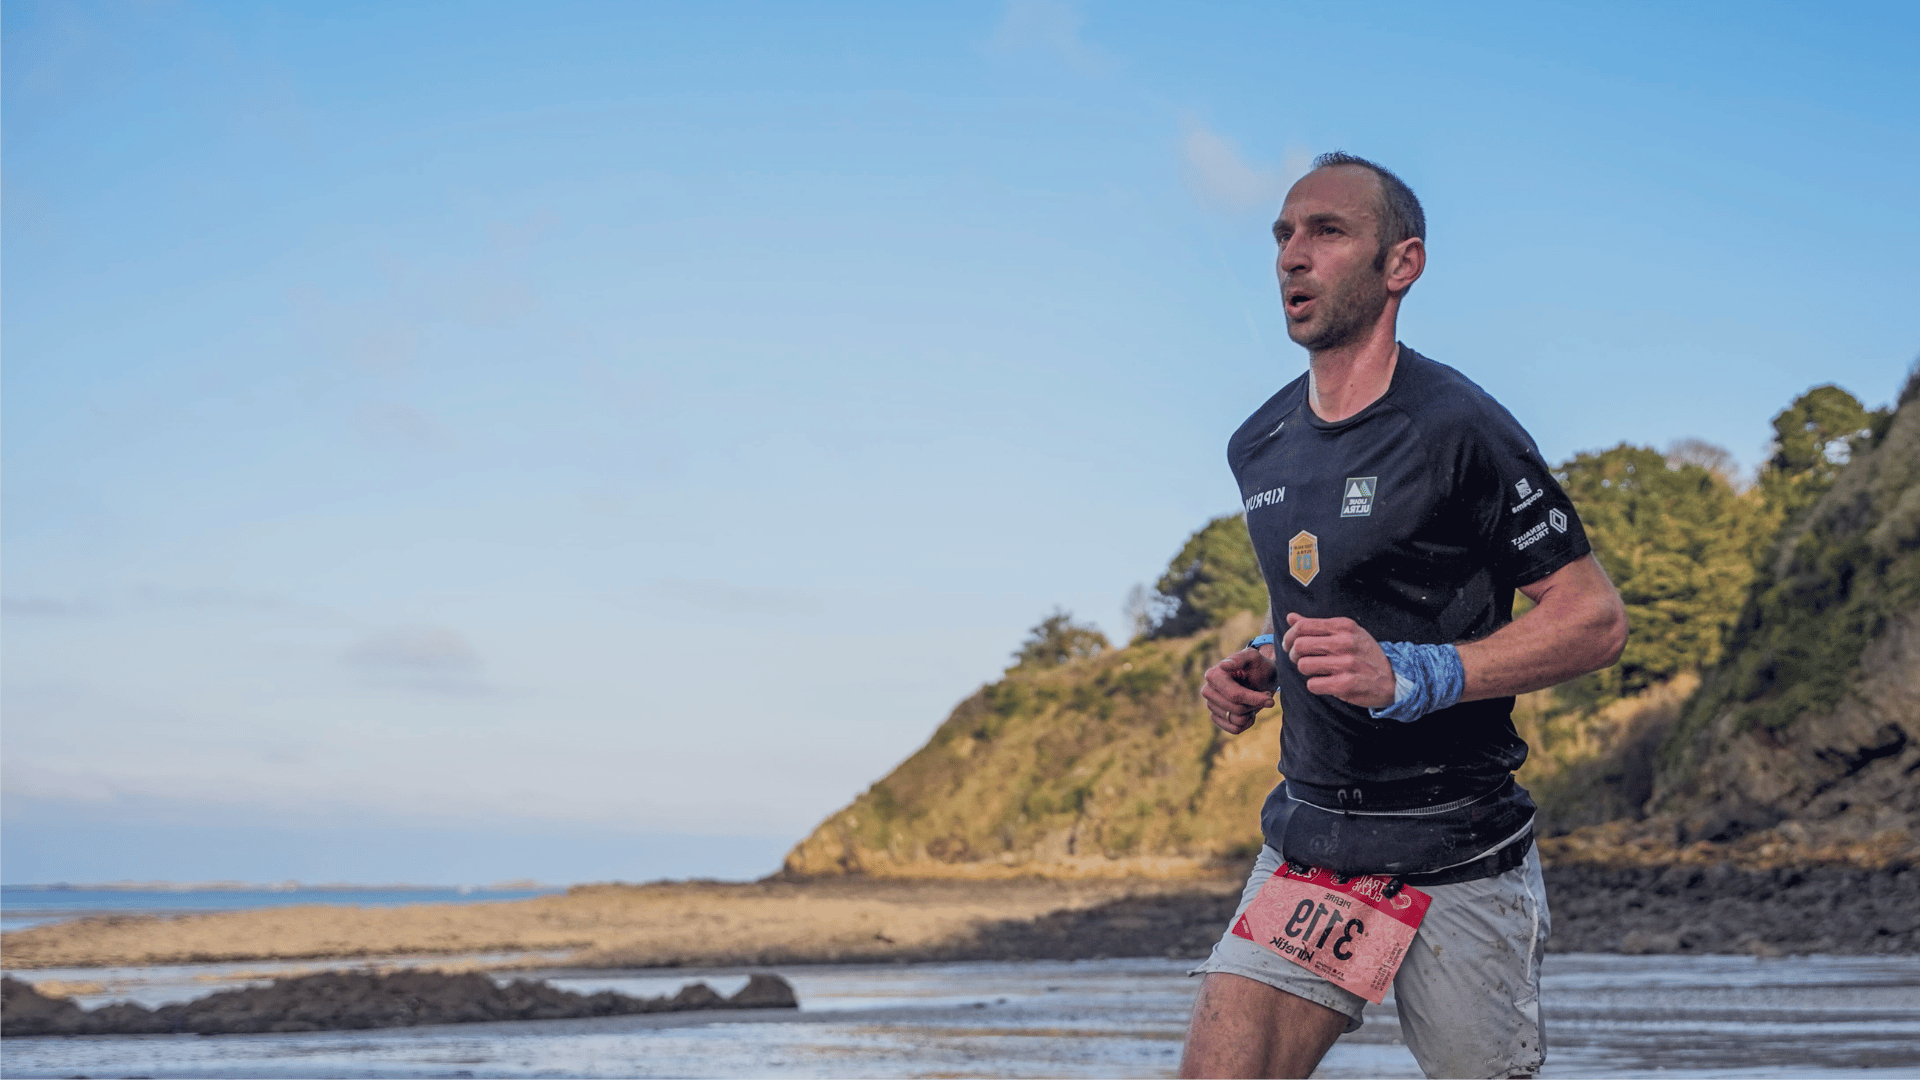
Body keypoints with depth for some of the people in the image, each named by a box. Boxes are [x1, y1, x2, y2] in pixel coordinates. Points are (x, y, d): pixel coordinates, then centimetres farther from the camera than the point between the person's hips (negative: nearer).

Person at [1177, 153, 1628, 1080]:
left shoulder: (1457, 430, -12)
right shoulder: (1259, 447, 10)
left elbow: (1595, 620, -12)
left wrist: (1412, 677, -23)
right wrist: (1261, 665, 6)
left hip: (1455, 859, -5)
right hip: (1304, 844, 6)